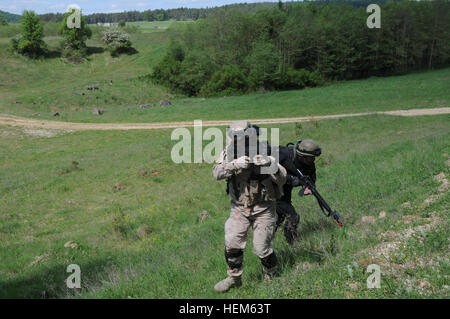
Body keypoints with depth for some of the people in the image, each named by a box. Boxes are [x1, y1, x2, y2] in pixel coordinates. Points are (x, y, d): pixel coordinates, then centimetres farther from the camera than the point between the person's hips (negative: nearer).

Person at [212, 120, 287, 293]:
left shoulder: (263, 151, -14)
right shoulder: (229, 151, -7)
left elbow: (282, 179, -18)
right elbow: (217, 172, -21)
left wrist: (271, 164, -37)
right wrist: (235, 164, -39)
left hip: (263, 208, -3)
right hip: (239, 207, 3)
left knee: (262, 248, -1)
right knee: (232, 243, -1)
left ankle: (271, 278, 25)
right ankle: (234, 278, 21)